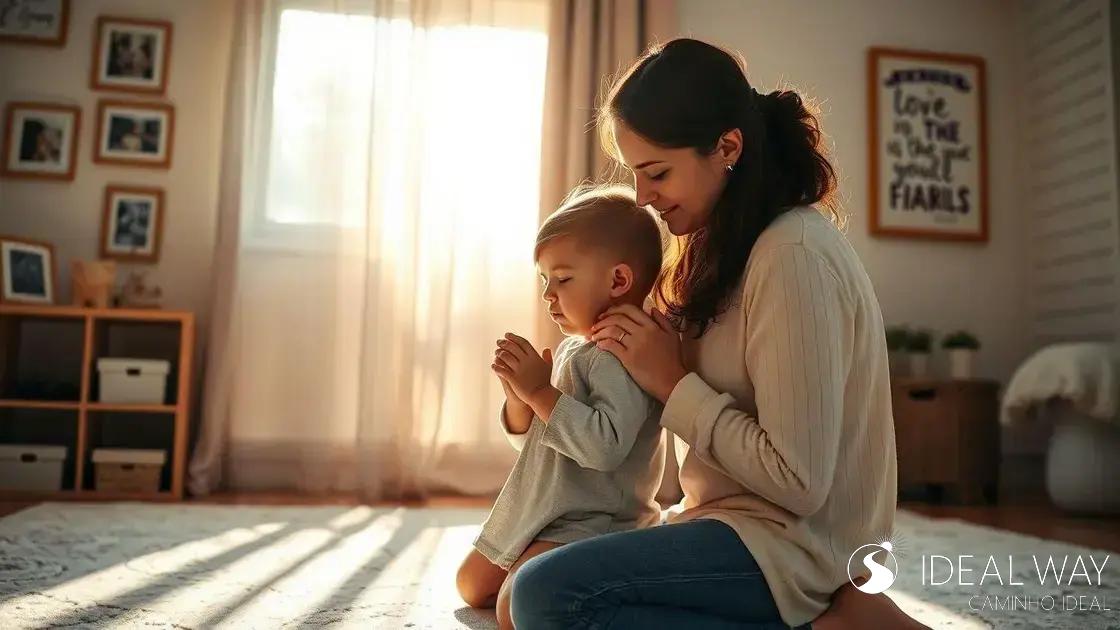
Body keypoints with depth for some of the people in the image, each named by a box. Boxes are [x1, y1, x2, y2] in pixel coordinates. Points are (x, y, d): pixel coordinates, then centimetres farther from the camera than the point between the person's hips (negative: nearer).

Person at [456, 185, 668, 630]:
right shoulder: (570, 348, 9)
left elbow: (606, 445, -35)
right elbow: (529, 438, 14)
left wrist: (540, 391, -28)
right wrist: (518, 392, -7)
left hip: (593, 523, -11)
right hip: (541, 512, 11)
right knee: (472, 586, 22)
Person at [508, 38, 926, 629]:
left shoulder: (794, 255, -19)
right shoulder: (737, 247, 10)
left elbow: (799, 482, -22)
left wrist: (673, 382, -15)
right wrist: (650, 355, -3)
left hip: (791, 545, -10)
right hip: (747, 522, 10)